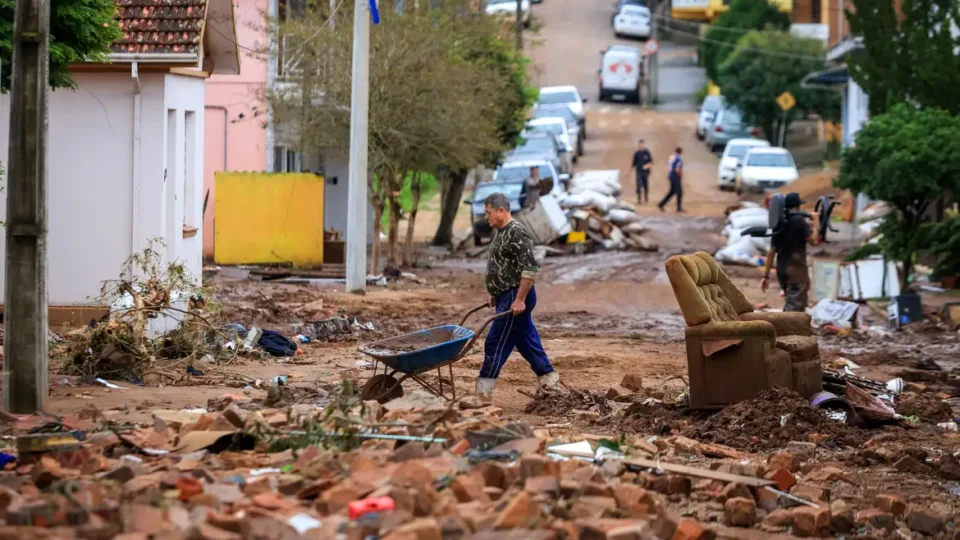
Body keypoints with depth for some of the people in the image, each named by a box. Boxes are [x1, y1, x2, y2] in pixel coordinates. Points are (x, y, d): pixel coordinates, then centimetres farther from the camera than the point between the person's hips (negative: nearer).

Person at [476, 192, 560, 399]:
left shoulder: (517, 233, -18)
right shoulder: (501, 232, 13)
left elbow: (530, 269, -23)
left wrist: (519, 300, -25)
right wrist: (494, 293, 21)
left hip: (515, 298, -10)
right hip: (506, 297, 10)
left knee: (496, 343, -7)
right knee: (526, 341, 14)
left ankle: (483, 392, -3)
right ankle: (548, 378, 21)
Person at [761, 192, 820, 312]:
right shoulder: (800, 221, -9)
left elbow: (772, 252, 12)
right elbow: (814, 240, -18)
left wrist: (766, 275, 14)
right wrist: (815, 222, -4)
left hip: (781, 271, 7)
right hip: (797, 271, -7)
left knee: (789, 306, 21)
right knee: (795, 308, -10)